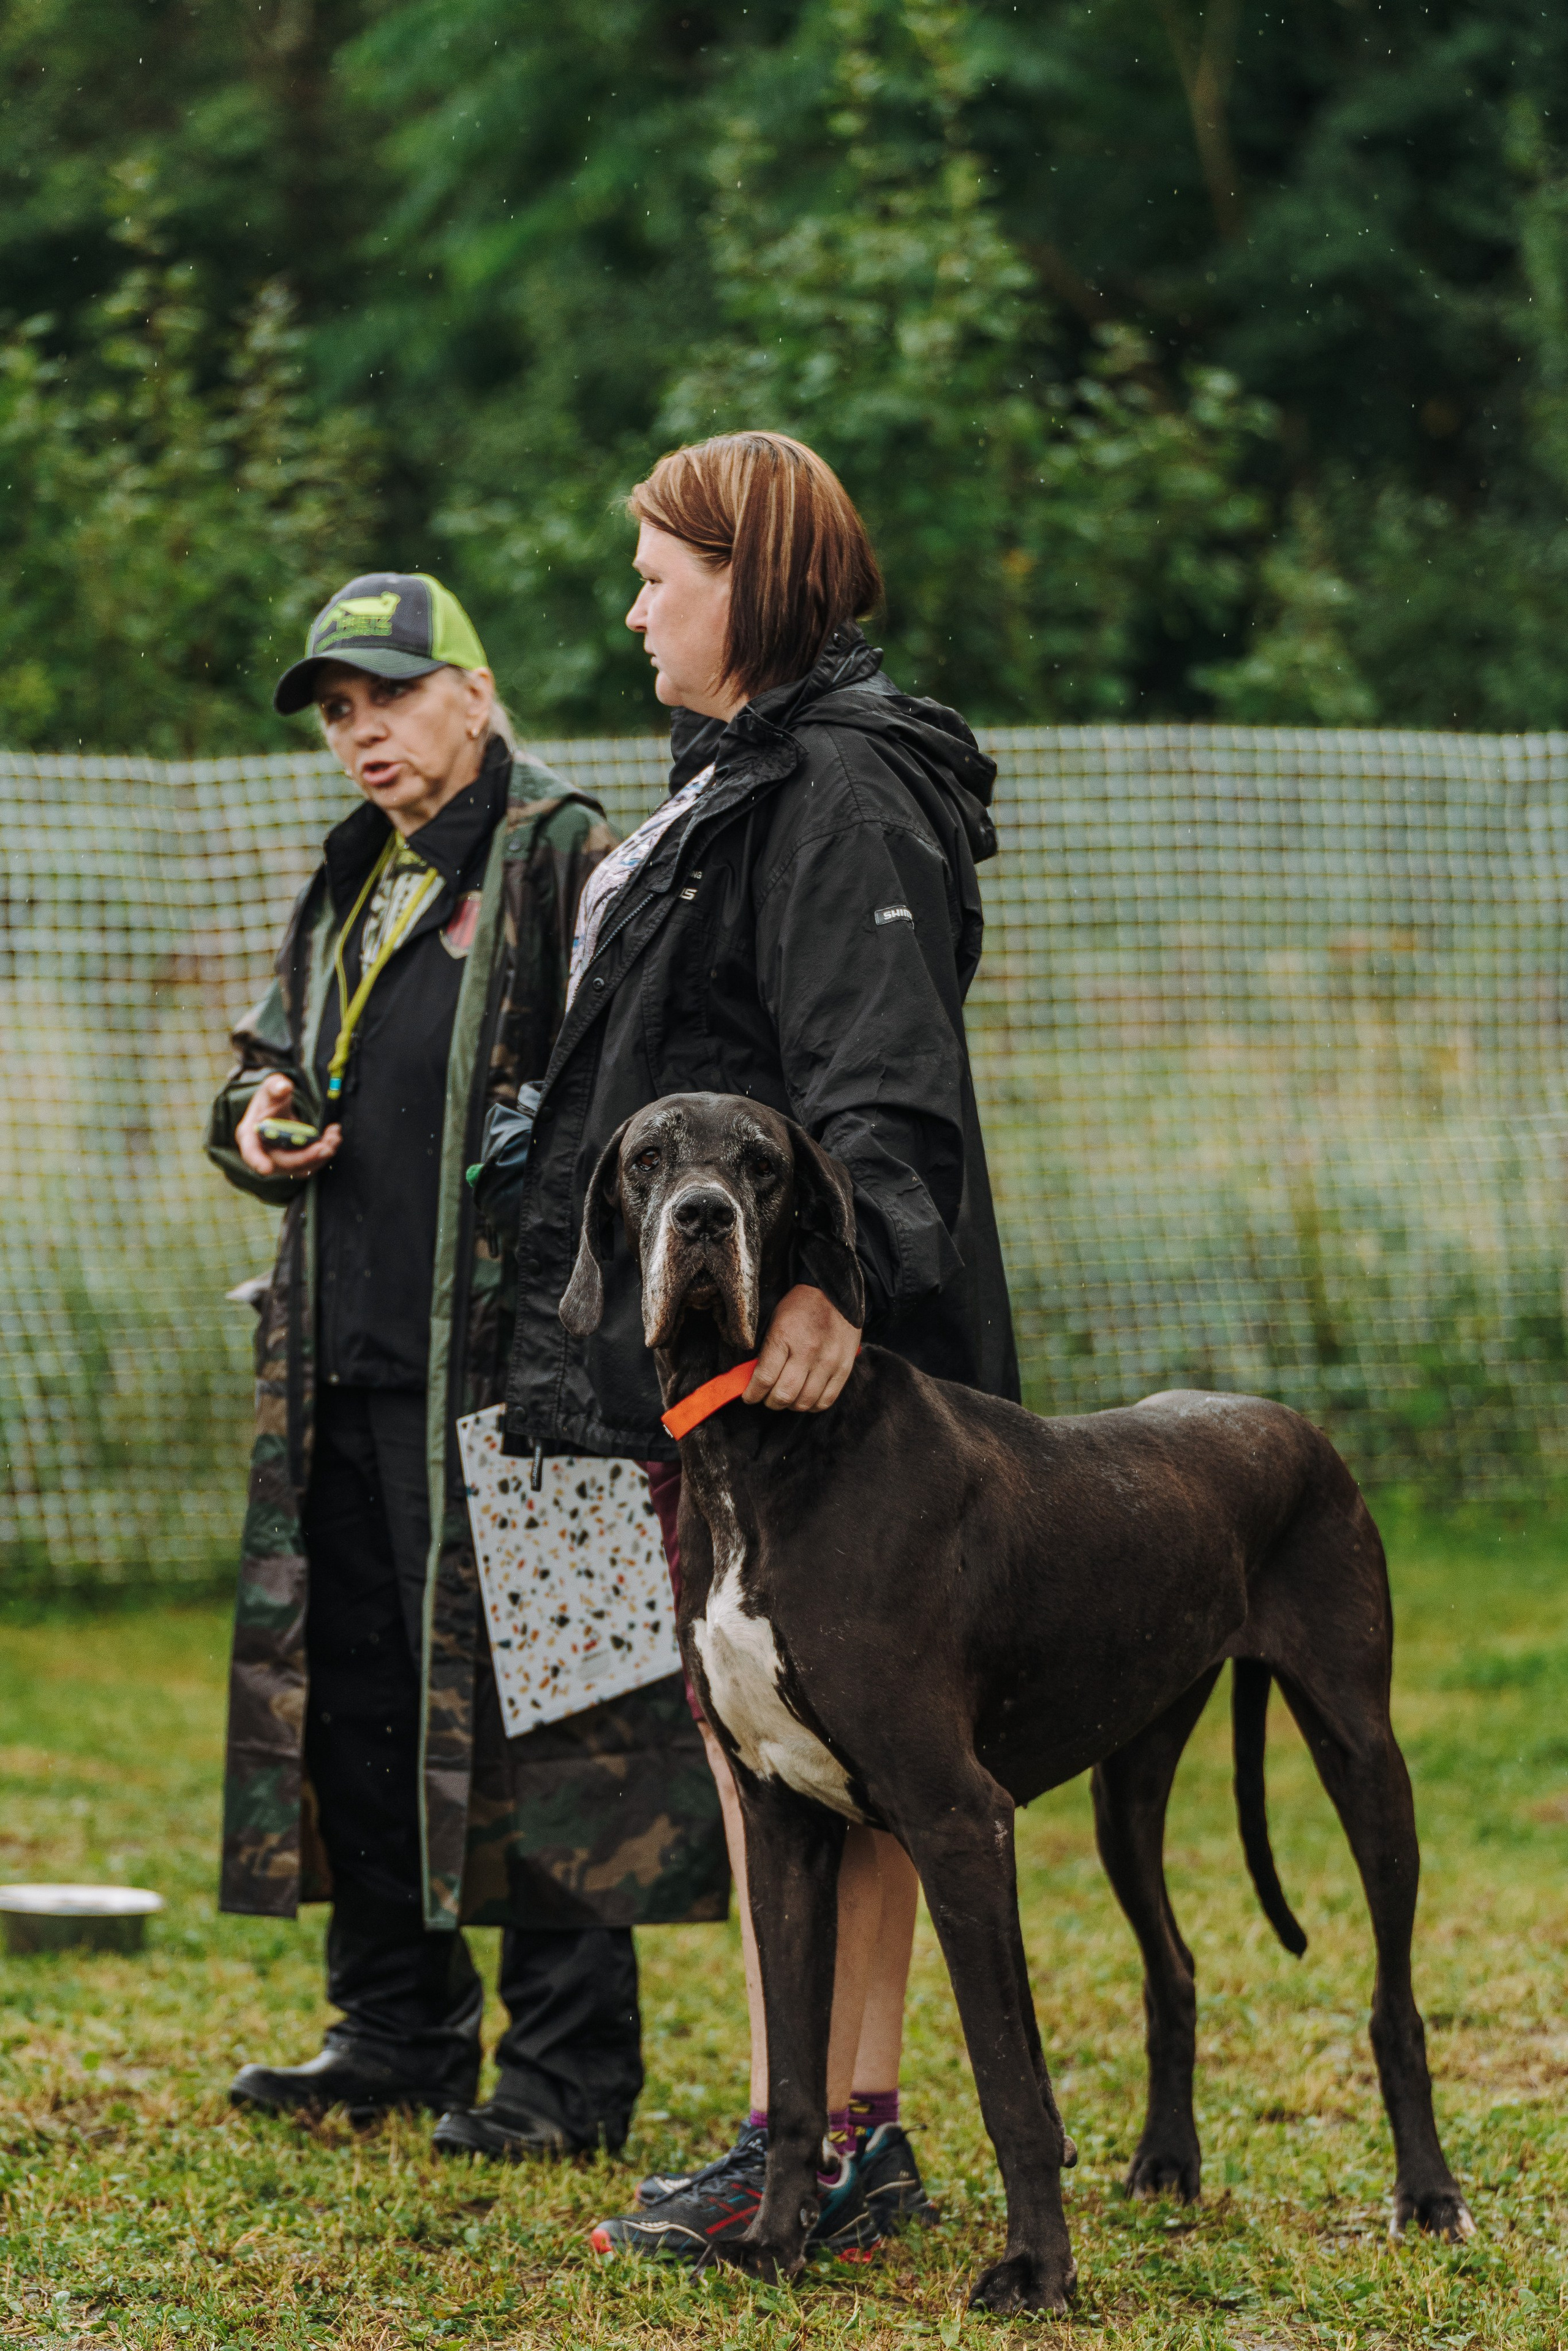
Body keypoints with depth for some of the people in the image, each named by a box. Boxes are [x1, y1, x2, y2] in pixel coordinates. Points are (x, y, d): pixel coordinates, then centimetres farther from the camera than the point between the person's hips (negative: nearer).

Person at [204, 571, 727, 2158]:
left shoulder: (564, 859, -4)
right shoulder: (349, 884, 20)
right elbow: (273, 1056, 31)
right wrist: (259, 1120, 10)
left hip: (503, 1364, -8)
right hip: (345, 1363, 8)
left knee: (524, 1705, -7)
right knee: (356, 1694, 11)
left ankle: (571, 2067, -1)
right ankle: (397, 2027, 23)